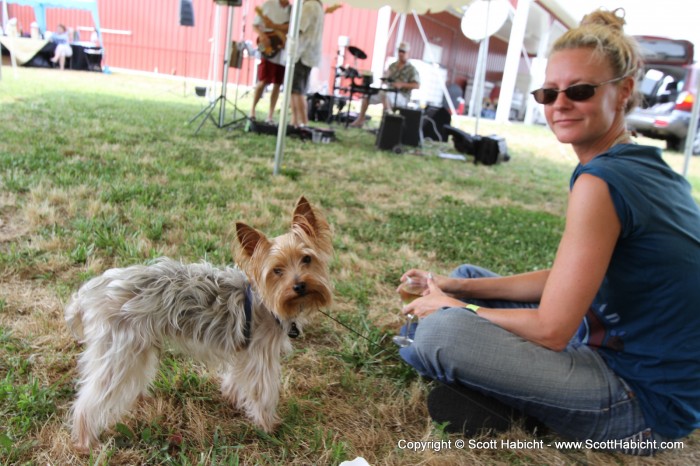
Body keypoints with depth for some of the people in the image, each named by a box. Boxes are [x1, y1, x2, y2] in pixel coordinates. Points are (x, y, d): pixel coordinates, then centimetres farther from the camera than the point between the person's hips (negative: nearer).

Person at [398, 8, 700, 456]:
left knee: (440, 333, -25)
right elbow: (563, 281, 7)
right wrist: (457, 288, 2)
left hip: (645, 401, -9)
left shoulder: (601, 181, -25)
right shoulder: (648, 164, 5)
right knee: (467, 277, 13)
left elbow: (550, 329, -23)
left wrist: (453, 307, -8)